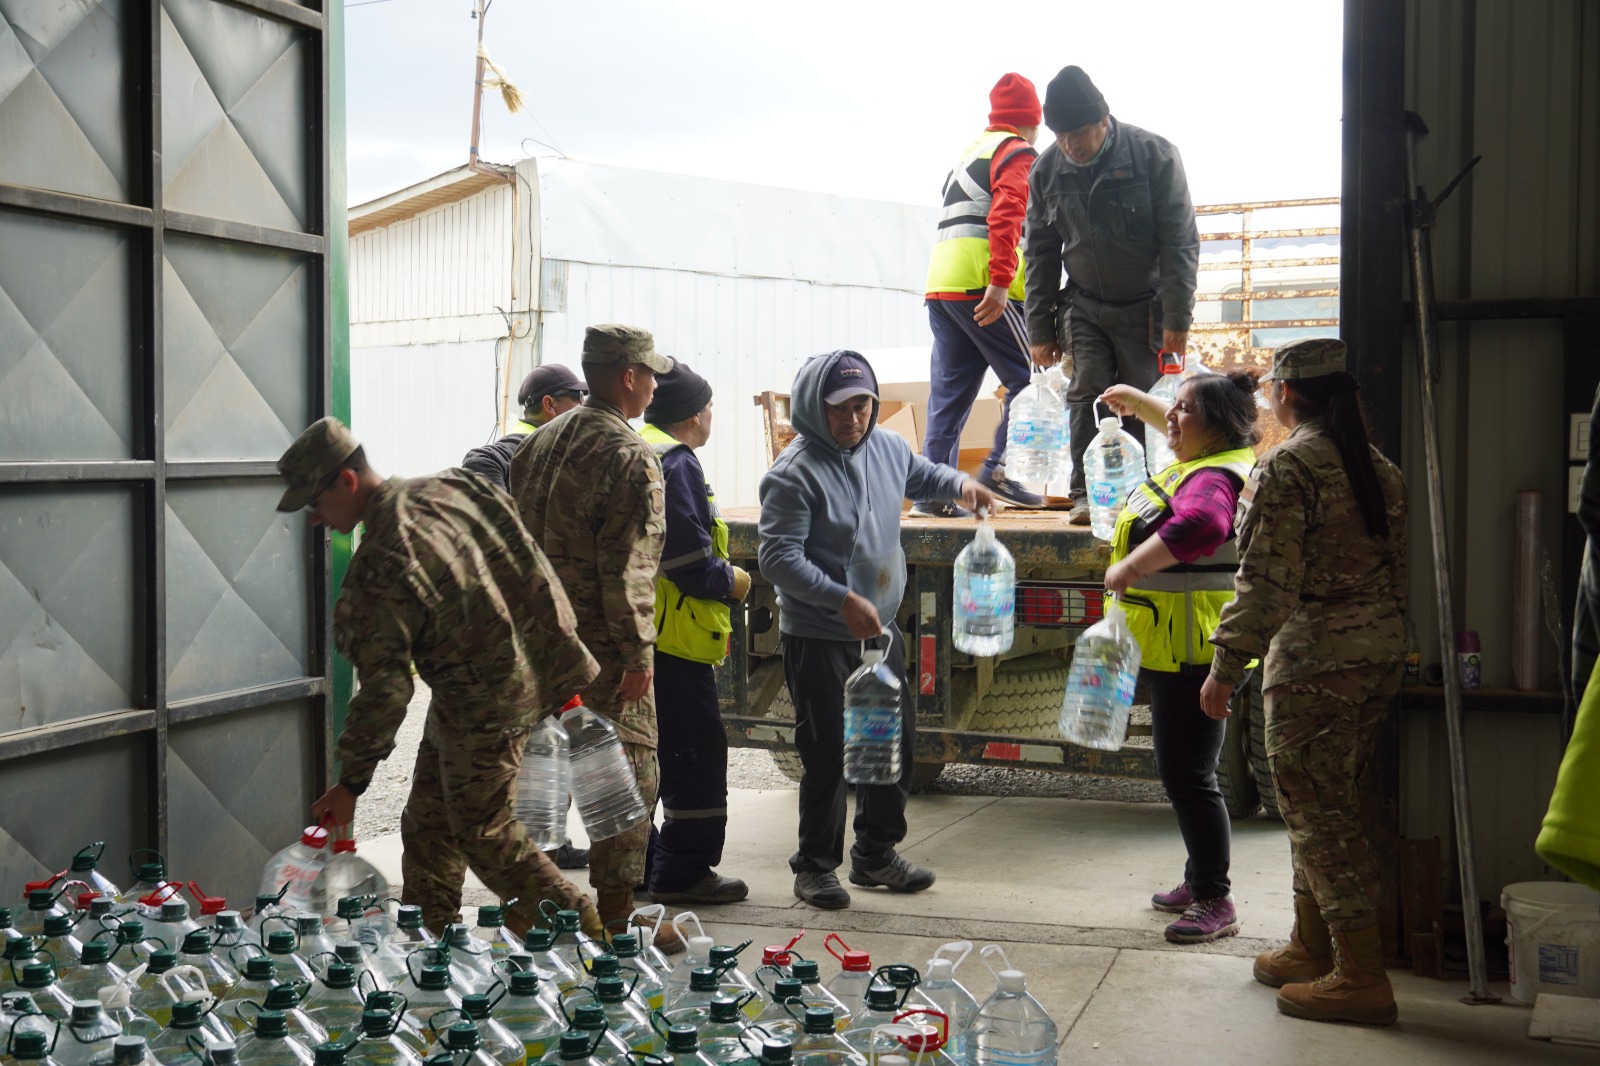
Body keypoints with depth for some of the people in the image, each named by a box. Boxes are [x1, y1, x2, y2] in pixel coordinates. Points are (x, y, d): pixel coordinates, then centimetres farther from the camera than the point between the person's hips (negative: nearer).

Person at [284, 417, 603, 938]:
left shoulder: (382, 565, -23)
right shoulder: (449, 486, 2)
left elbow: (385, 689, -21)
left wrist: (352, 781, -11)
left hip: (484, 707, -10)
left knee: (485, 833, 6)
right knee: (427, 825, 17)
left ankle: (581, 929, 16)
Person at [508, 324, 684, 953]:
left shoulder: (540, 442, 10)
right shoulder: (631, 459, -15)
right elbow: (627, 568, -20)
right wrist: (638, 653, -16)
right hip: (602, 645, -8)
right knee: (627, 775, 2)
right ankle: (615, 918, 7)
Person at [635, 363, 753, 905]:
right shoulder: (674, 463, -16)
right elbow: (686, 556, -22)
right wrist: (731, 581, -5)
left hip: (631, 630, 10)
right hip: (672, 634, -10)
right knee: (696, 751, -3)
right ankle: (683, 872, 1)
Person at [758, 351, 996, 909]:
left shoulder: (886, 448, 3)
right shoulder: (794, 473, -18)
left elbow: (922, 474, 26)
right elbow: (778, 557, -22)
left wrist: (960, 484, 4)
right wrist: (842, 600, -31)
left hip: (881, 630, 7)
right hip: (817, 638, -7)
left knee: (896, 740, 14)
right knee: (827, 754, -1)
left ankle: (876, 853, 31)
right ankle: (815, 864, 17)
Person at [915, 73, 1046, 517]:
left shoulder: (969, 152, 27)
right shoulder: (1017, 155, 0)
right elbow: (1006, 218, -15)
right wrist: (1000, 282, -22)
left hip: (940, 286, 8)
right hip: (981, 285, -8)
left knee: (949, 392, 6)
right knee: (1029, 380, -2)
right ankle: (1000, 469, -9)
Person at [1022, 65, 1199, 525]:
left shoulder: (1154, 155, -15)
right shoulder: (1046, 170, -4)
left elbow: (1180, 242, -12)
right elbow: (1040, 254, 4)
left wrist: (1177, 319, -15)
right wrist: (1040, 328, 2)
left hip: (1146, 306, -3)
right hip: (1084, 305, 3)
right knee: (1086, 395, -6)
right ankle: (1086, 494, -3)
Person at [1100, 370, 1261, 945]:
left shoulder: (1213, 479, -21)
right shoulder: (1200, 459, 12)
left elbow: (1197, 525, -44)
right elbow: (1180, 430, 37)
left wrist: (1127, 569, -35)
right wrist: (1138, 400, 37)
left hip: (1192, 650, -11)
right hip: (1173, 647, 11)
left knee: (1188, 775, -6)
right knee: (1184, 771, 19)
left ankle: (1216, 902, 3)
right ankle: (1199, 881, 32)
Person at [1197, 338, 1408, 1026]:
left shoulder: (1287, 467, -13)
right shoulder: (1378, 469, 12)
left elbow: (1268, 582, -18)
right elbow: (1397, 569, 14)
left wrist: (1226, 668, -14)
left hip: (1316, 660, -8)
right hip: (1382, 653, 9)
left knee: (1320, 813, -1)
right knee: (1325, 806, 18)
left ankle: (1360, 976, 2)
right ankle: (1312, 949, 27)